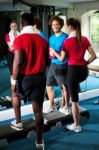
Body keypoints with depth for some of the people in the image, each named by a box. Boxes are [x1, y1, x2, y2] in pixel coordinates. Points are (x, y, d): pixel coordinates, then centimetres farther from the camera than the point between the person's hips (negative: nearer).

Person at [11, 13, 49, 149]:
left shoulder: (20, 39, -11)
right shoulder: (43, 40, 5)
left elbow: (18, 62, -16)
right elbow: (47, 61, 9)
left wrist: (14, 81, -9)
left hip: (25, 77, -3)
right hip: (40, 77, 3)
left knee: (15, 94, 30)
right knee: (38, 110, 7)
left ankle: (18, 122, 34)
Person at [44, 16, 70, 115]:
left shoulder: (65, 37, -10)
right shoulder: (51, 38, 11)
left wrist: (56, 54, -22)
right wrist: (50, 54, -2)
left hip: (63, 65, -6)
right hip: (53, 64, 7)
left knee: (65, 87, 0)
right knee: (49, 86, 11)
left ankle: (64, 107, 19)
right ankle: (52, 106, 28)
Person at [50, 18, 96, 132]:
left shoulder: (67, 41, -10)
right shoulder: (84, 39, 4)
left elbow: (62, 59, -1)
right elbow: (93, 56, 3)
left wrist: (53, 51, 14)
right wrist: (85, 63, 15)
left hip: (73, 70, -6)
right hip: (84, 70, 6)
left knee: (74, 100, 5)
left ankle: (76, 125, 15)